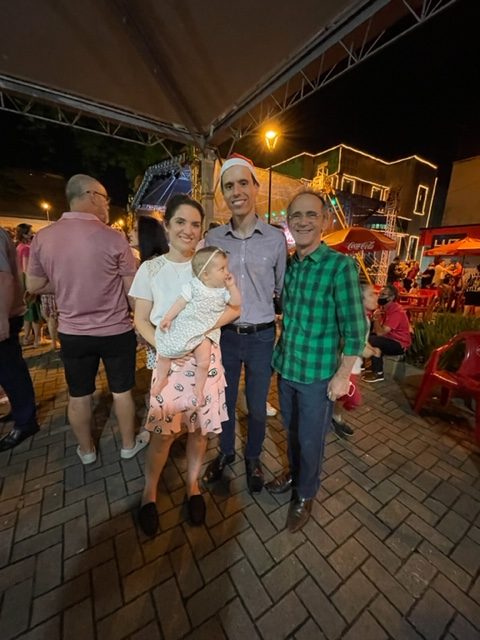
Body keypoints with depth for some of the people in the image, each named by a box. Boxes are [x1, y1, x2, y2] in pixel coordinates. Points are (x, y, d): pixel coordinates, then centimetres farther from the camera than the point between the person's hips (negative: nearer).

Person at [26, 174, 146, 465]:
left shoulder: (42, 238, -4)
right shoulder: (114, 238, -15)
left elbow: (34, 286, 6)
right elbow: (132, 288, -10)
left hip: (72, 333, 3)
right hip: (117, 332, -3)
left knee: (79, 396, 19)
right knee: (122, 392, 15)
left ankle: (87, 450, 40)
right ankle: (129, 445, 35)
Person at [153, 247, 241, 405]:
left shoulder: (223, 290, -3)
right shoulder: (193, 287, -10)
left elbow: (236, 304, -8)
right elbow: (180, 303, -8)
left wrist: (232, 286, -17)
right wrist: (167, 318, -12)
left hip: (205, 331, 1)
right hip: (183, 327, 0)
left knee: (204, 361, -10)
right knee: (164, 351, 5)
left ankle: (199, 389, 14)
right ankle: (161, 379, 31)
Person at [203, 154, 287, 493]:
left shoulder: (276, 238, -4)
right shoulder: (212, 238, 0)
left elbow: (283, 289, 3)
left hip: (262, 336, -1)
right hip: (224, 335, 2)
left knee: (257, 406, 16)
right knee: (225, 401, 20)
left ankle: (253, 458, 45)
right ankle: (226, 452, 48)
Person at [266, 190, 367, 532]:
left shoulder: (340, 265, -15)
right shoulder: (287, 265, 2)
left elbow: (355, 327, -14)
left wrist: (343, 374, -12)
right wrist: (281, 352, 10)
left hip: (318, 374, -5)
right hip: (286, 367, 5)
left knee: (311, 439, 15)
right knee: (292, 430, 24)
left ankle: (305, 495, 42)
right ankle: (295, 473, 52)